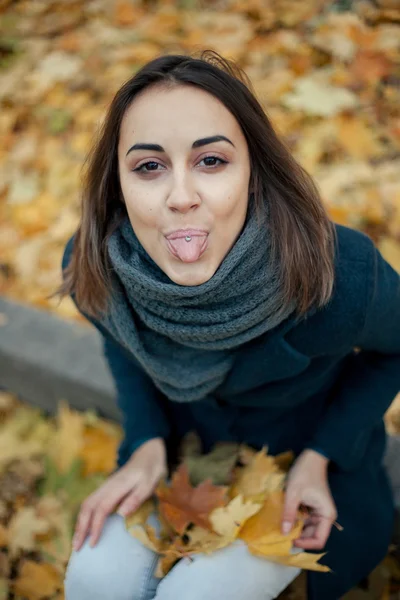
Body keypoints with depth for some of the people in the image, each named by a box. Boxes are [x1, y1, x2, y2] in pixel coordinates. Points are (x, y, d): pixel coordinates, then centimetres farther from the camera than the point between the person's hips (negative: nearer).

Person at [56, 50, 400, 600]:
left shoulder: (341, 279, -36)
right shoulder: (90, 267, -26)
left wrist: (321, 457, -16)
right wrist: (148, 443, -11)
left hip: (307, 455, -2)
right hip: (184, 436, 3)